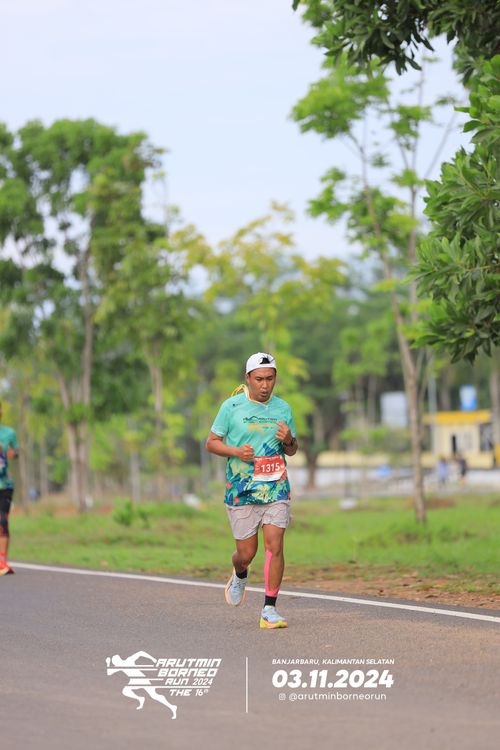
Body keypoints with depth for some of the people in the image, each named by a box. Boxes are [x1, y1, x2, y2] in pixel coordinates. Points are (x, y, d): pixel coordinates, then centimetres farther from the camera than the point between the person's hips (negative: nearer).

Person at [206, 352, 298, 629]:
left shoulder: (283, 408, 8)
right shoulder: (232, 406, -1)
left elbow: (292, 450, 17)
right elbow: (211, 442, 3)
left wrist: (288, 440, -7)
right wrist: (237, 451, -15)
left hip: (276, 489, 2)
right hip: (241, 489, -2)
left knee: (275, 546, -11)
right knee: (246, 552, 3)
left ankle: (269, 610, -5)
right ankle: (239, 575, 39)